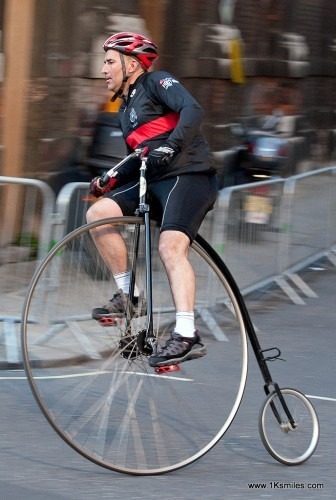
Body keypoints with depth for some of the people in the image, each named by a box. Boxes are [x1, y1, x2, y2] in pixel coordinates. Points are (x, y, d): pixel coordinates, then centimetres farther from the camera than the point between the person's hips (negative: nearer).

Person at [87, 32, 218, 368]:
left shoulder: (158, 83, -1)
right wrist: (109, 181, 10)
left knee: (170, 248, -26)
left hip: (188, 175, -8)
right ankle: (128, 295, -3)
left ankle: (186, 336, -34)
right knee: (98, 213, -9)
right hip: (153, 180, 8)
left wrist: (172, 144, -32)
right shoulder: (126, 110, 24)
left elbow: (193, 110, -18)